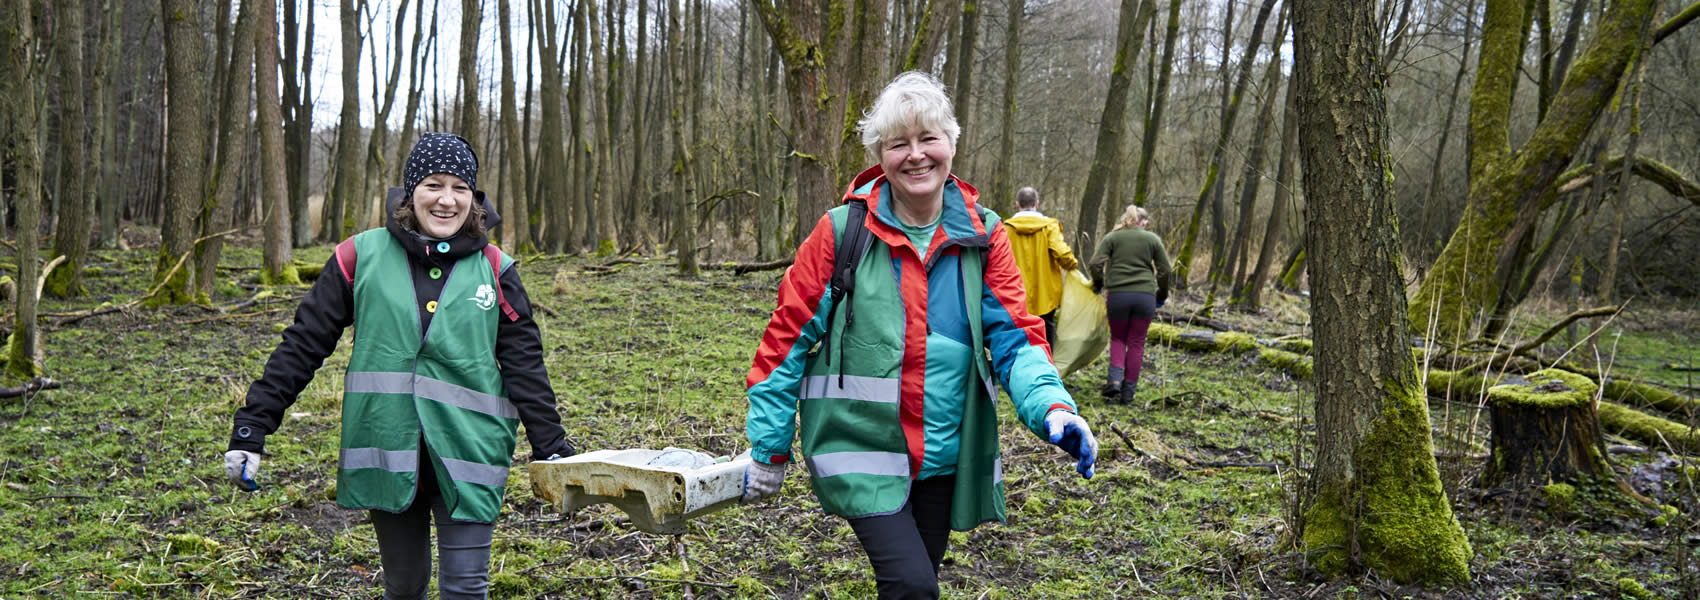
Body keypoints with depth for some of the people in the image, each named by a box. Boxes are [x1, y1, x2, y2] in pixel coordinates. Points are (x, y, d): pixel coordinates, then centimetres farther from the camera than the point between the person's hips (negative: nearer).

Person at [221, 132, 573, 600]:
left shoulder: (494, 270, 1)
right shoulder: (362, 257, 0)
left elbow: (525, 367, 5)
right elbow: (303, 345, 3)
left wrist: (553, 450, 2)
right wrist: (251, 428, 1)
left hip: (466, 456, 0)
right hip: (386, 454, 1)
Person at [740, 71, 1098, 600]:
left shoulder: (982, 236, -1)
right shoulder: (843, 231, -9)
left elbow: (1014, 337, -2)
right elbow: (789, 337, -4)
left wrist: (1053, 407, -22)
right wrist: (769, 448, -2)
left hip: (944, 455, 4)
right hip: (861, 449, -3)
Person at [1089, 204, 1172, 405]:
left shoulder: (1112, 237, 7)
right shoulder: (1152, 239, 9)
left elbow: (1096, 263, -3)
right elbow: (1164, 270, 9)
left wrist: (1098, 283, 15)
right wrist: (1162, 295, 21)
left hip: (1117, 295, 0)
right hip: (1145, 296, 0)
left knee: (1118, 338, 16)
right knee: (1136, 343, 8)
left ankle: (1115, 379, -6)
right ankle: (1128, 391, 9)